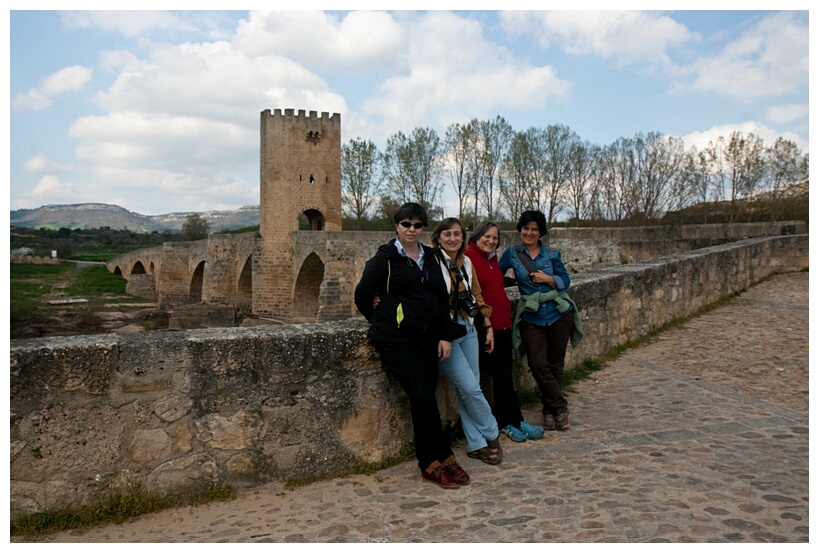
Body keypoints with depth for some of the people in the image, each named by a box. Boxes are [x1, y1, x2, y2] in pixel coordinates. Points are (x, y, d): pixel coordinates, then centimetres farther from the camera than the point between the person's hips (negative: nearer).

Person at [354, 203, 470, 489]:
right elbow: (362, 296, 0)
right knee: (422, 396, -12)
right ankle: (443, 459, 2)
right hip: (396, 340, -5)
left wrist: (445, 336, 6)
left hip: (427, 339, 6)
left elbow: (443, 298, 14)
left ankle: (430, 464, 14)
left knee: (425, 398, 4)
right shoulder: (385, 258, -4)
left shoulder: (430, 258, 13)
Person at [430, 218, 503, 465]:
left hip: (468, 331, 6)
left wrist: (488, 326, 15)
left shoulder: (466, 262, 9)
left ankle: (476, 445, 19)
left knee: (470, 388, 8)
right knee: (470, 387, -7)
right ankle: (492, 434, 16)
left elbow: (477, 295, 17)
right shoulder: (432, 262, -11)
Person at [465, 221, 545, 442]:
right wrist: (482, 319, -20)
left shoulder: (492, 259, 17)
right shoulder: (468, 258, -10)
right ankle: (516, 422, 9)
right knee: (502, 375, -4)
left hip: (503, 325, 8)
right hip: (484, 327, -8)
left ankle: (506, 423, 19)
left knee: (503, 376, 10)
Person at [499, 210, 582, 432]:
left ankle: (550, 410, 23)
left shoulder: (552, 254, 4)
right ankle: (560, 407, 7)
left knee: (555, 363, 6)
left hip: (559, 313, 1)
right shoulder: (512, 254, 3)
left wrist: (547, 278, -11)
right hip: (531, 317, 0)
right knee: (538, 364, -9)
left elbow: (565, 280, 5)